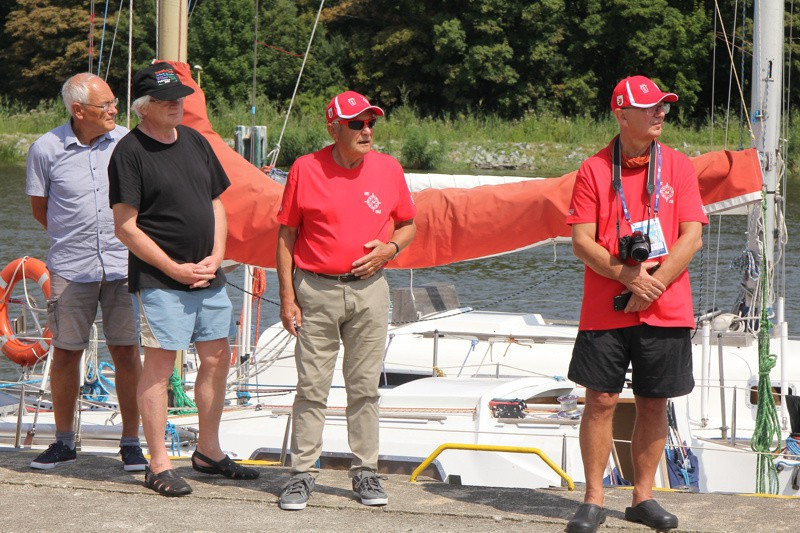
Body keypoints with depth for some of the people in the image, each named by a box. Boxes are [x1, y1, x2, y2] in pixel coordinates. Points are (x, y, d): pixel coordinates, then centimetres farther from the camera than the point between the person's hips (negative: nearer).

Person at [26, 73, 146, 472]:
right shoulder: (46, 149, -3)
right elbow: (40, 208, 8)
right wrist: (73, 237, 11)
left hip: (122, 264, 1)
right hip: (71, 269, -1)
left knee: (126, 351, 1)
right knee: (65, 352, 4)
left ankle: (131, 443, 9)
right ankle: (64, 442, 18)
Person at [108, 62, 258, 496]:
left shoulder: (195, 142, 11)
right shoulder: (130, 152, -10)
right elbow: (125, 228, -12)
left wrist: (215, 256, 1)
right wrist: (176, 269, -13)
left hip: (208, 277, 7)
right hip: (159, 280, -7)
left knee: (217, 359, 11)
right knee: (160, 364, -5)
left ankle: (209, 452, 25)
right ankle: (158, 465, 1)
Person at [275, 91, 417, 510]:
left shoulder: (388, 169, 4)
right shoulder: (306, 169, -3)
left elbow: (408, 225, 15)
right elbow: (286, 235, 2)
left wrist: (389, 248, -7)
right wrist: (287, 297, -3)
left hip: (368, 290, 2)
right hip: (316, 291, -2)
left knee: (365, 387, 7)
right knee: (311, 387, 1)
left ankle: (365, 472, 15)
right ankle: (303, 473, 7)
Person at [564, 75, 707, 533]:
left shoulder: (678, 166, 5)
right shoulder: (595, 169, 1)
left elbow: (691, 238, -2)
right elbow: (582, 242, -4)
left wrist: (654, 284, -13)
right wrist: (629, 276, -16)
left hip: (666, 309, 2)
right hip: (605, 309, -1)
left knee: (654, 404, 6)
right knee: (601, 400, -2)